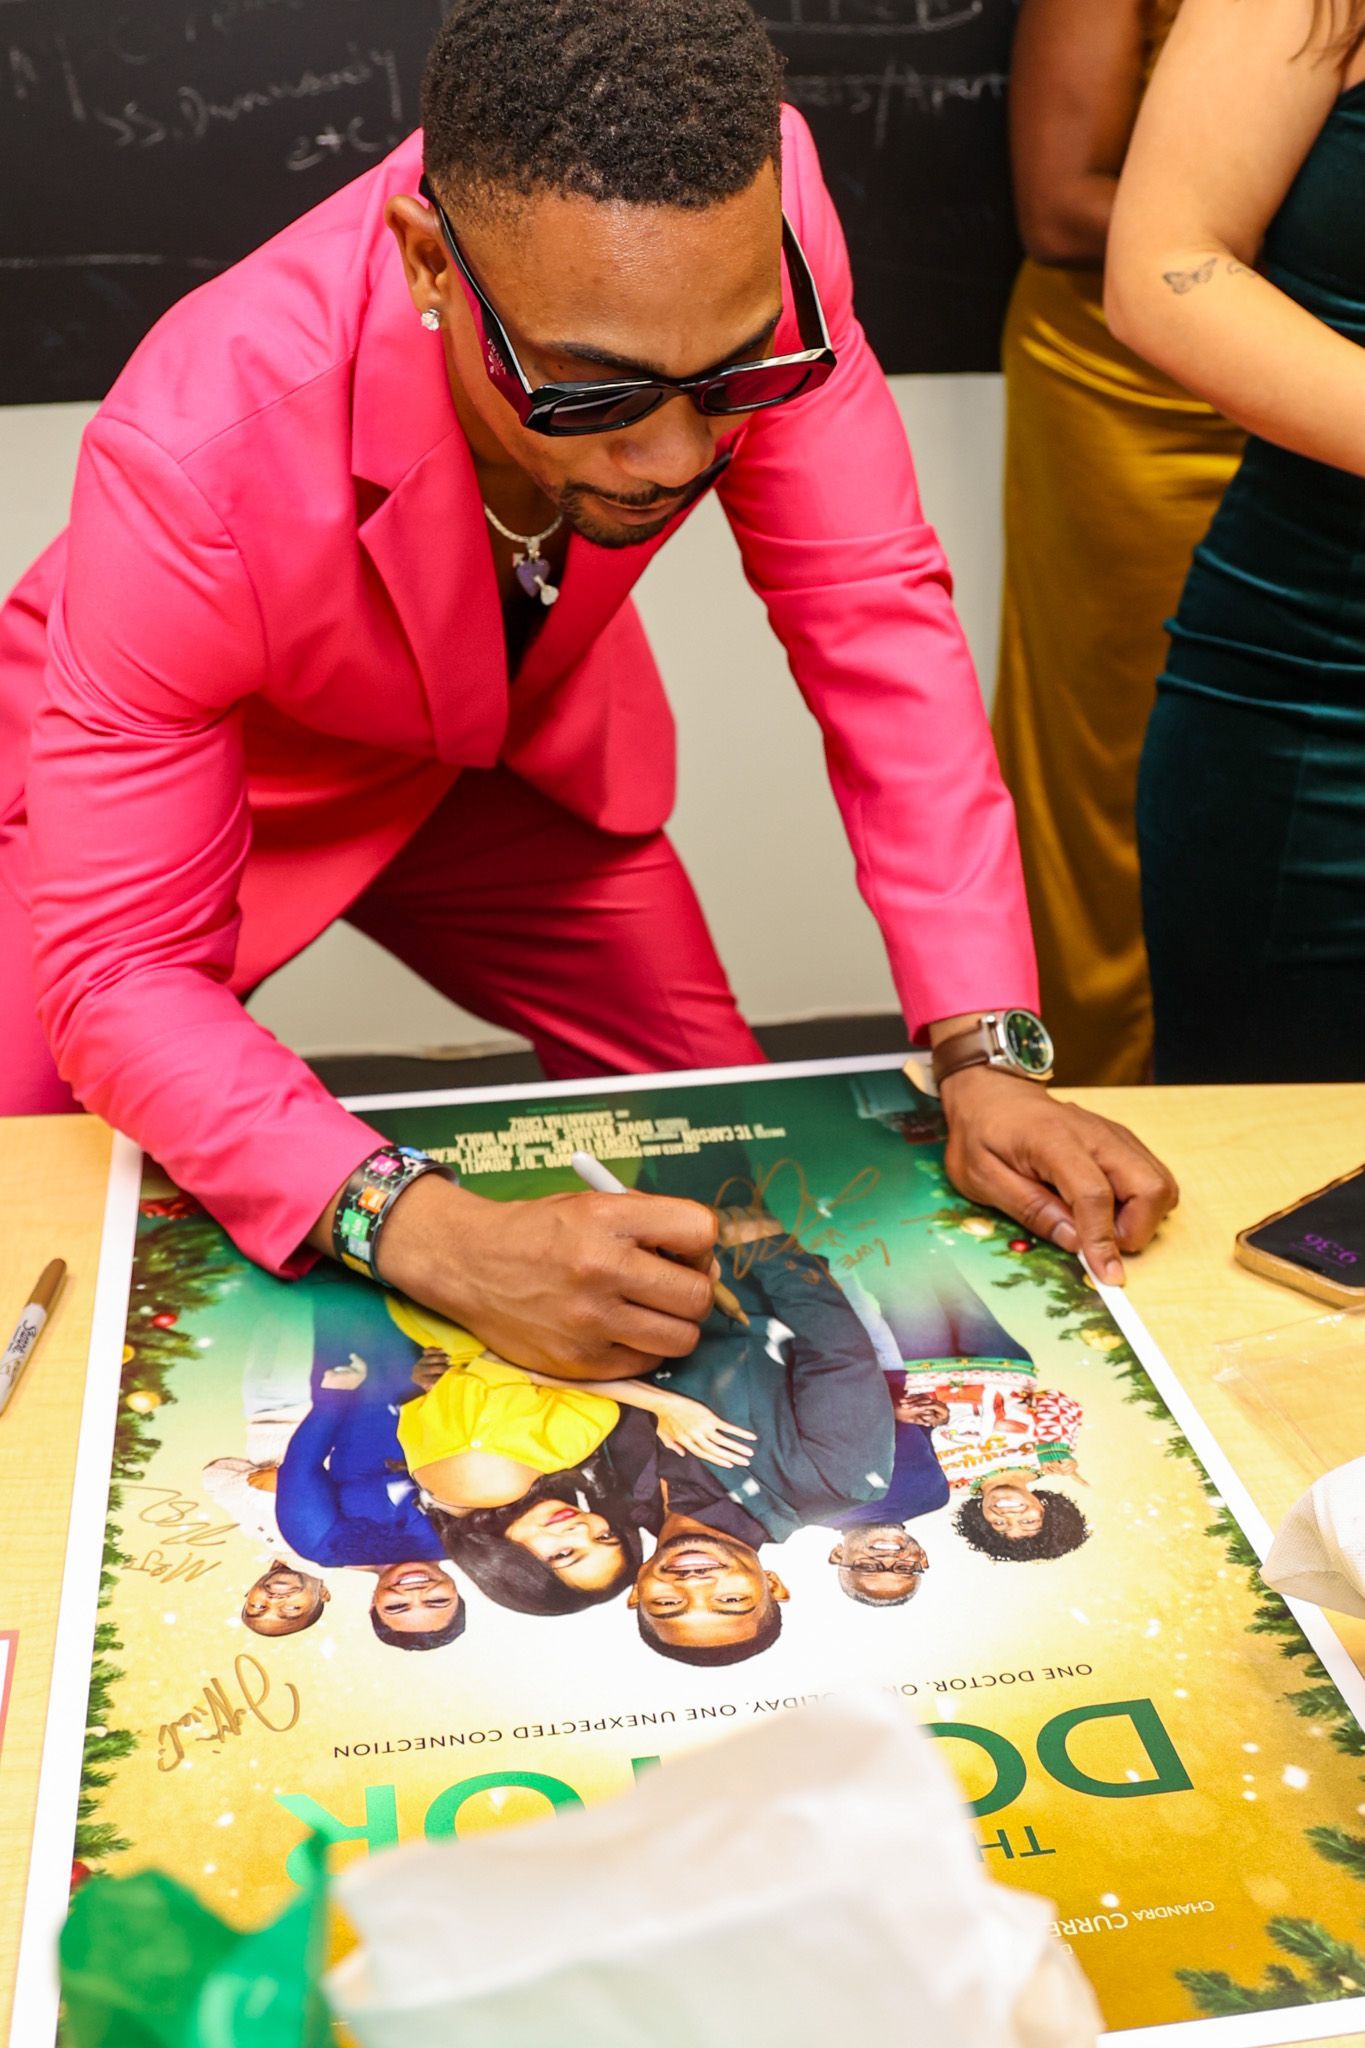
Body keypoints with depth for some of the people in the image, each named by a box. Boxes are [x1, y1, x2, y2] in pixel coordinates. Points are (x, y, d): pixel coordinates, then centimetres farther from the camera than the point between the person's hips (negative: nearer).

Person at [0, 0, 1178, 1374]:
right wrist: (428, 1235, -51)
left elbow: (871, 613, -22)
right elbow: (118, 968, -35)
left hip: (507, 743, 3)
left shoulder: (740, 239, -32)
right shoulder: (198, 452, -41)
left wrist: (986, 1056, -30)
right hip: (204, 768, -2)